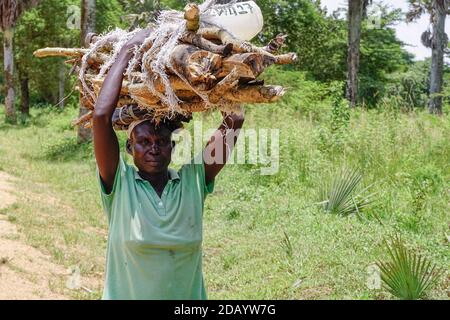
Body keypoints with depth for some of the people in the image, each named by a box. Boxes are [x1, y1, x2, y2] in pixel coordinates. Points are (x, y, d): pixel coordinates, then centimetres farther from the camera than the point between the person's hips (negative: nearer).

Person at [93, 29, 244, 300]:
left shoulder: (193, 181, -4)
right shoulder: (120, 183, -9)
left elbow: (234, 121, -8)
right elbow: (102, 115, -20)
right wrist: (128, 51, -15)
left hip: (190, 295, 1)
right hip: (127, 294, -1)